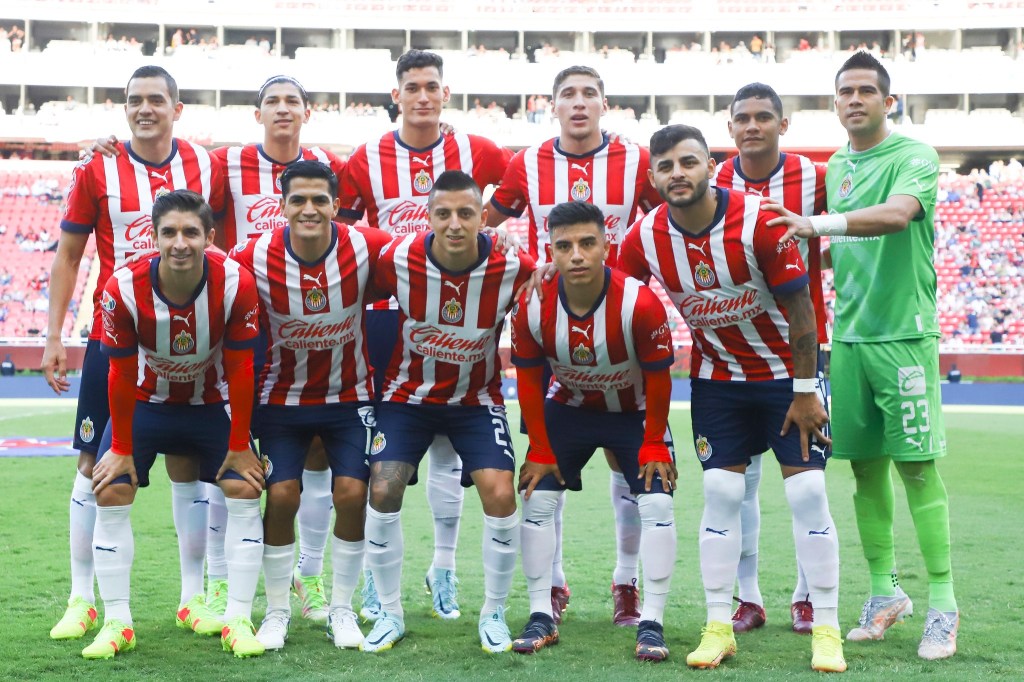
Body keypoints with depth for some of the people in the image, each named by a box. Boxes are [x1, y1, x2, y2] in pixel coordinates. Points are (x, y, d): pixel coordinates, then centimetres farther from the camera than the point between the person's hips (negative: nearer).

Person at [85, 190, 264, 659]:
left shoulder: (236, 284, -28)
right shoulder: (123, 289, -28)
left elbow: (239, 370, -18)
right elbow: (121, 375, -16)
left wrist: (239, 446, -12)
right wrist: (121, 449, -9)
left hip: (213, 403, 0)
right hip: (146, 402, 0)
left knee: (244, 491, -12)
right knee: (110, 494, -9)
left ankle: (238, 621, -3)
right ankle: (116, 623, 3)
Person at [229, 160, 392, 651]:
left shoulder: (367, 248, -20)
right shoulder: (253, 259, -19)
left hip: (349, 396, 0)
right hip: (282, 398, 0)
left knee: (352, 494, -8)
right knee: (281, 496, -8)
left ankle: (342, 608, 12)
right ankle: (277, 610, 11)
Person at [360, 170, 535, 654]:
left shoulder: (513, 270, -22)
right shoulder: (398, 261, -21)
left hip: (477, 398, 0)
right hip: (409, 393, 1)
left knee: (500, 494, -15)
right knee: (383, 491, -11)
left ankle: (493, 614, 7)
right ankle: (390, 613, 10)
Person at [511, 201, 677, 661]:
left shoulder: (640, 304, -33)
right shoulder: (532, 308, -25)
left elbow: (657, 378, -18)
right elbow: (529, 380, -10)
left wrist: (653, 446, -12)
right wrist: (540, 450, -8)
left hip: (635, 412, -2)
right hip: (568, 408, 2)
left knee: (657, 505, -11)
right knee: (537, 500, -3)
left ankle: (651, 624, -2)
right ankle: (541, 619, 8)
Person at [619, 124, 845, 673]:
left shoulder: (759, 221, -23)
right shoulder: (644, 239, -13)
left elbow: (800, 310, -16)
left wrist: (804, 392, -13)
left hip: (785, 370, -2)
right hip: (716, 376, 3)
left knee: (807, 492, -5)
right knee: (720, 493, -1)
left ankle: (827, 631, 4)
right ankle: (718, 627, 8)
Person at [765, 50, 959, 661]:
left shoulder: (915, 157, -5)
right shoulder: (836, 168, 15)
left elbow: (897, 214, -26)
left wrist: (817, 224, -33)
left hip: (904, 333, -6)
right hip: (849, 334, 6)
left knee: (917, 467, -5)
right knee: (865, 467, 8)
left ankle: (942, 602, 4)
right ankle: (886, 593, 19)